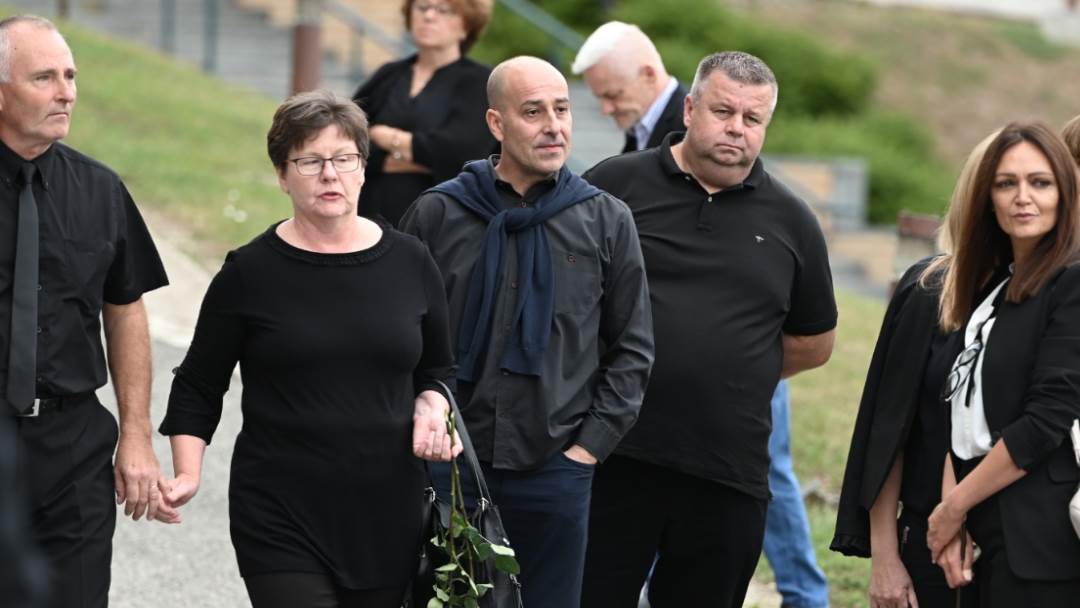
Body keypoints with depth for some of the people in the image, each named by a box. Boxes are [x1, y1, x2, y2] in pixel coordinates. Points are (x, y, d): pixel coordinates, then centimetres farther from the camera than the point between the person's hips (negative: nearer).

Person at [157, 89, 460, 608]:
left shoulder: (409, 263, 6)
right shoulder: (249, 273, -1)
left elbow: (438, 371, 18)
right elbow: (198, 387, 5)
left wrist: (432, 405, -3)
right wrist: (187, 475, -8)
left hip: (388, 517, 3)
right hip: (281, 521, -3)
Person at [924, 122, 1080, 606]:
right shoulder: (988, 285, 15)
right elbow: (963, 411, 11)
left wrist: (955, 507, -7)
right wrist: (951, 512, -2)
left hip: (1039, 540, -7)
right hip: (988, 528, 7)